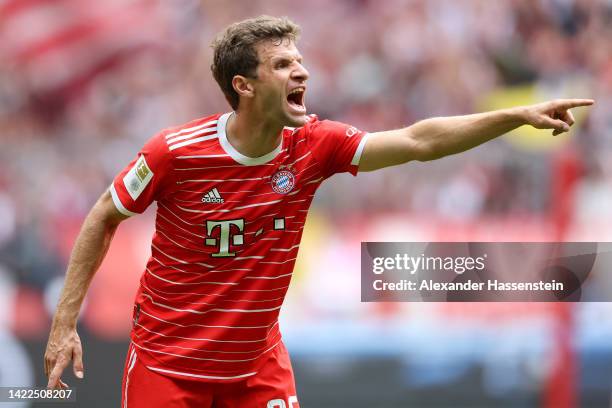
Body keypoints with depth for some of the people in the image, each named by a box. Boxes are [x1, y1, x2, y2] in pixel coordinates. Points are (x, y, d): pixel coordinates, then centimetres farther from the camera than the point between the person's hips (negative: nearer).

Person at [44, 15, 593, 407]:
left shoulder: (314, 147, -7)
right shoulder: (177, 152, -17)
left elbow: (418, 141, -10)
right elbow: (104, 218, -5)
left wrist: (519, 116, -19)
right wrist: (65, 321, -7)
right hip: (169, 363, -4)